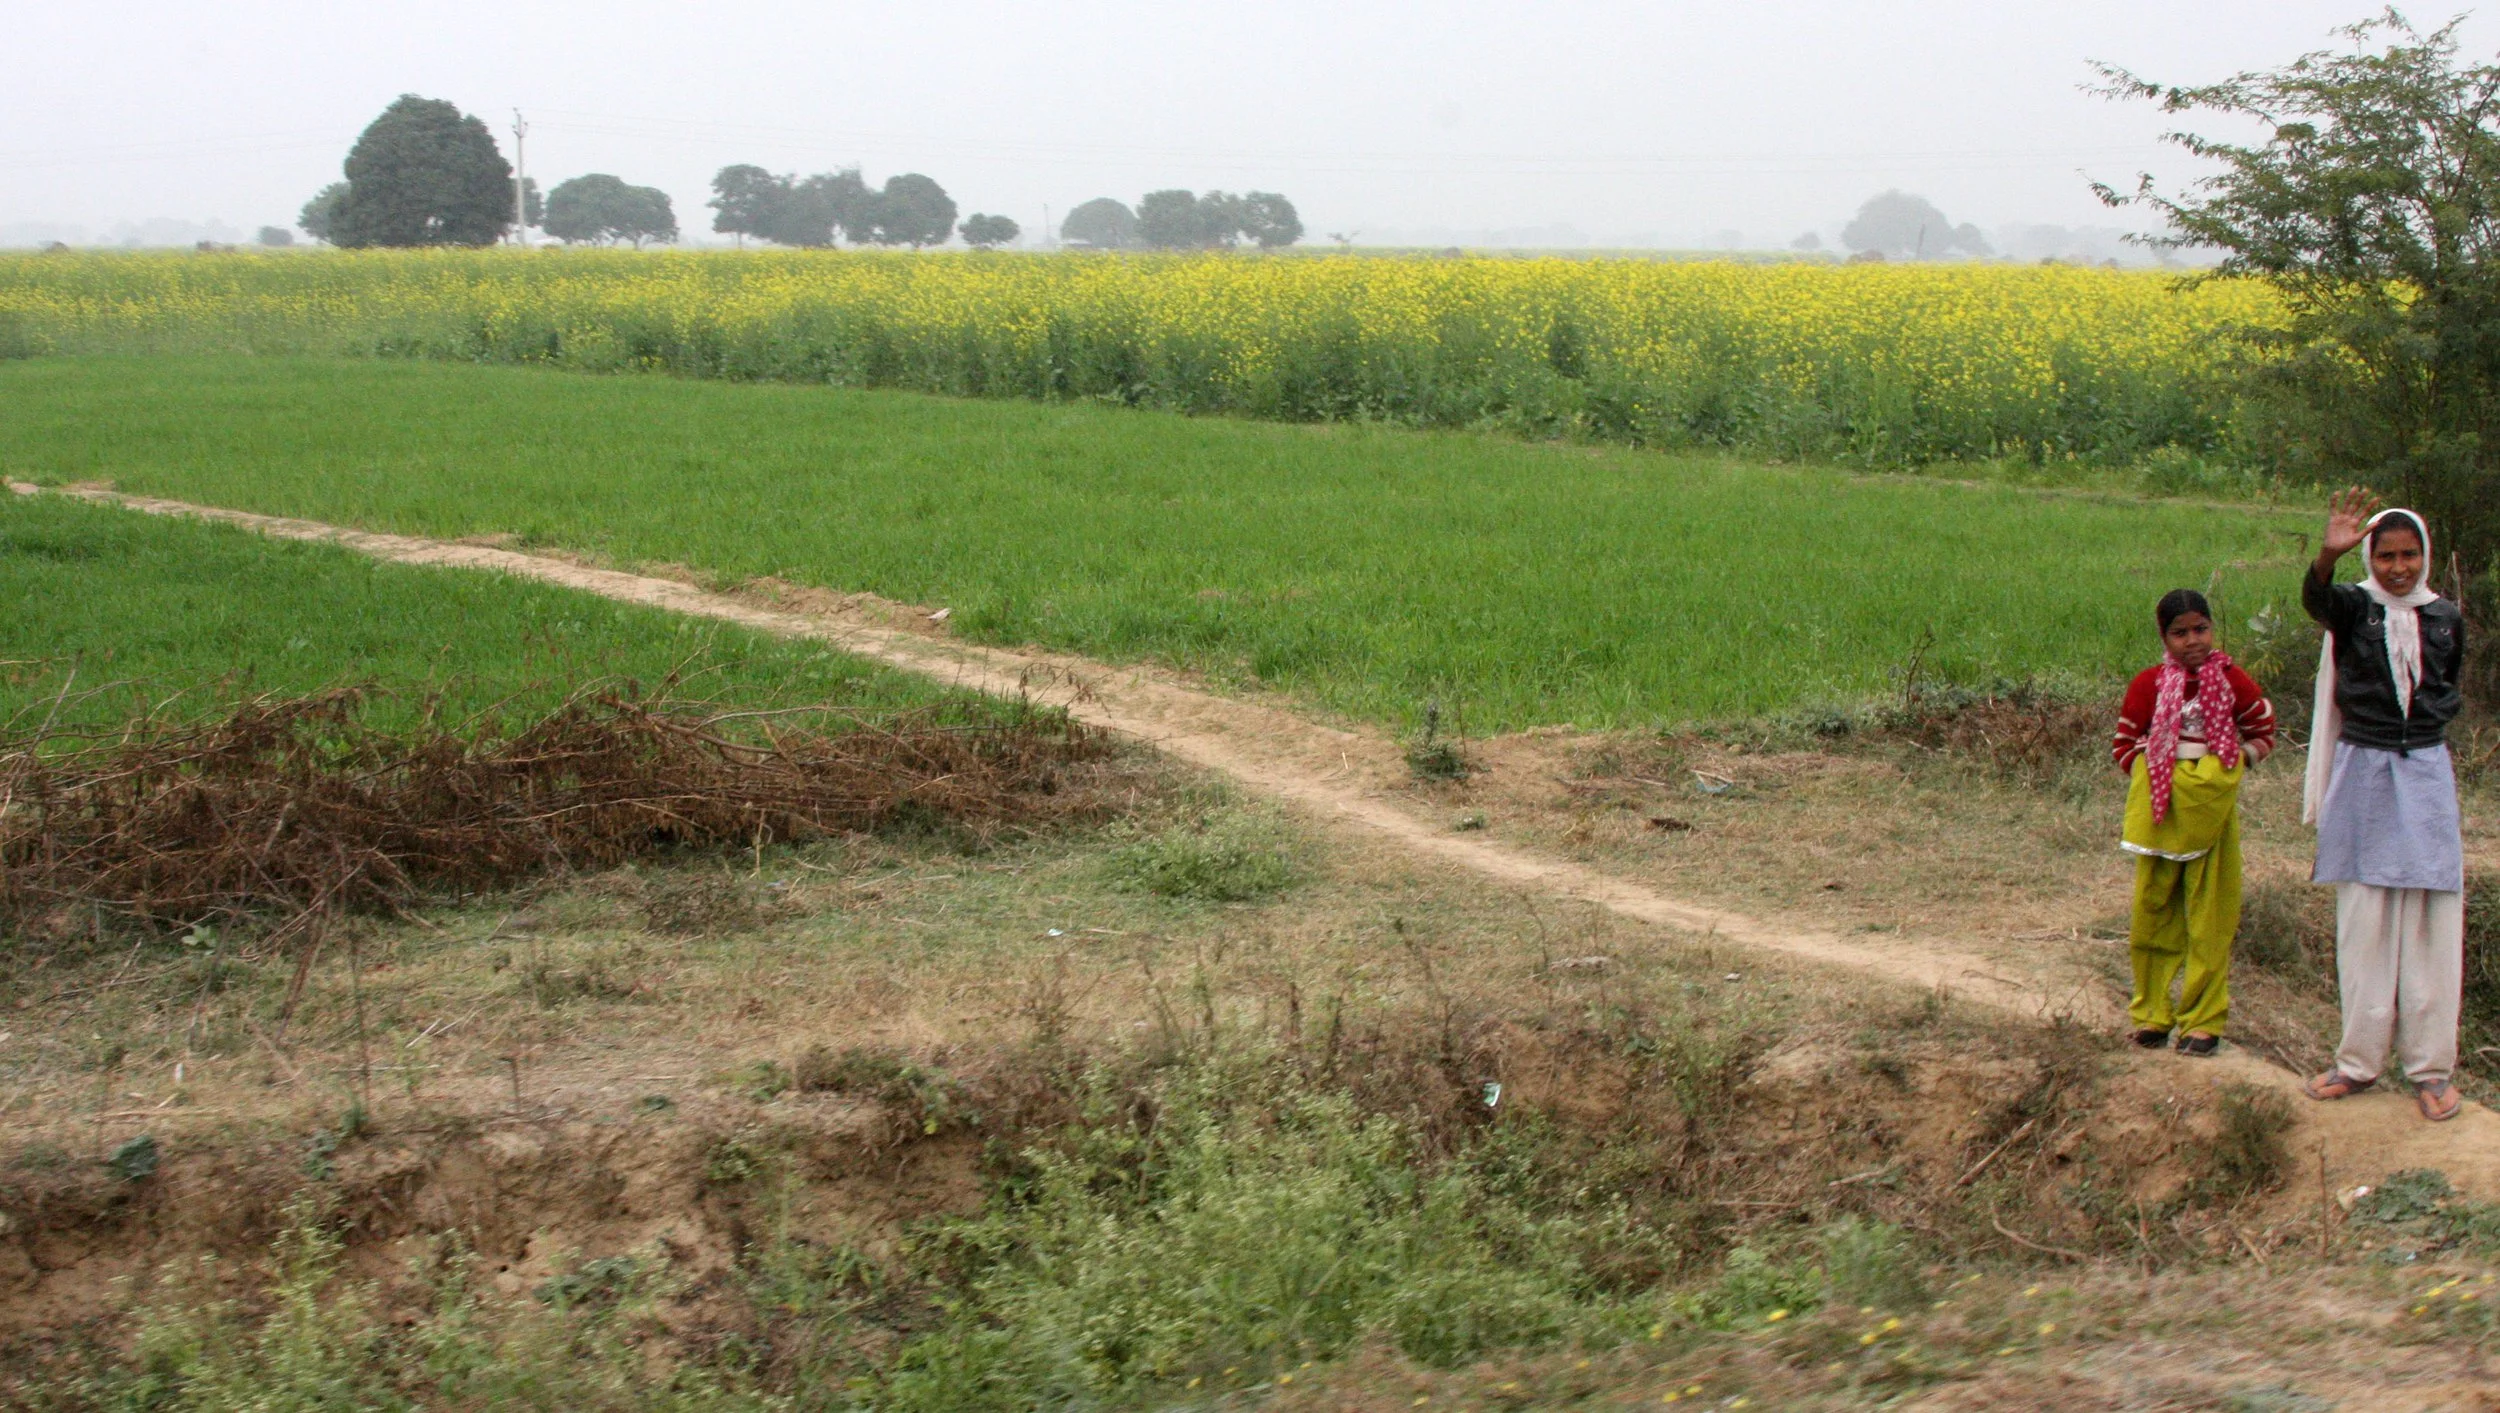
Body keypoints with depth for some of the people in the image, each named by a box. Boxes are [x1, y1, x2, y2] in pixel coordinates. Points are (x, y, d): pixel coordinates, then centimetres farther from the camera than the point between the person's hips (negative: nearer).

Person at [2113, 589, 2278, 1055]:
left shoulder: (2232, 681, 1)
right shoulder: (2148, 684, 1)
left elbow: (2263, 733, 11)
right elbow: (2124, 744, 8)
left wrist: (2233, 762, -5)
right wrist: (2149, 775, -8)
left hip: (2213, 806, -1)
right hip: (2160, 808, 1)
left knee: (2211, 916, 2)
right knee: (2152, 911, 5)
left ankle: (2204, 1021, 8)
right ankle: (2151, 1013, 17)